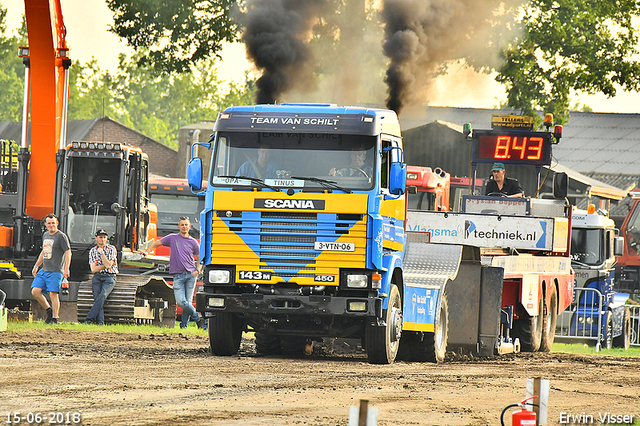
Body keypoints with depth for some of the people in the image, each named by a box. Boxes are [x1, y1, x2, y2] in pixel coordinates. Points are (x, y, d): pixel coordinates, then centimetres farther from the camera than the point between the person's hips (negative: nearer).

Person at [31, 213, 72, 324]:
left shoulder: (61, 236, -6)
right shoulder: (45, 235, 17)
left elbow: (68, 252, -11)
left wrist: (66, 269, -20)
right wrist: (36, 266, 27)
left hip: (56, 271, -7)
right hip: (44, 270, 7)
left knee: (53, 294, -11)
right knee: (35, 291, -2)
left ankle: (55, 318, -5)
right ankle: (49, 310, 16)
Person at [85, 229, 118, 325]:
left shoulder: (112, 249, 3)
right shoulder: (92, 251, 11)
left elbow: (108, 265, -10)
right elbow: (93, 269, 3)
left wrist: (101, 252, -9)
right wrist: (106, 265, -5)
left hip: (109, 277, -3)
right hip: (97, 277, 3)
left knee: (102, 295, -25)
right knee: (97, 296, -18)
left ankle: (89, 319, -33)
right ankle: (100, 321, -26)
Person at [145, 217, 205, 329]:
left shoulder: (193, 242, 11)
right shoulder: (172, 238, 10)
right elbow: (156, 244, 15)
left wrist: (197, 270, 2)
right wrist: (147, 251, -1)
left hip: (191, 275, 0)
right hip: (178, 275, 0)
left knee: (188, 301, -2)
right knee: (181, 301, -14)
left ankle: (184, 324, 10)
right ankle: (198, 318, 1)